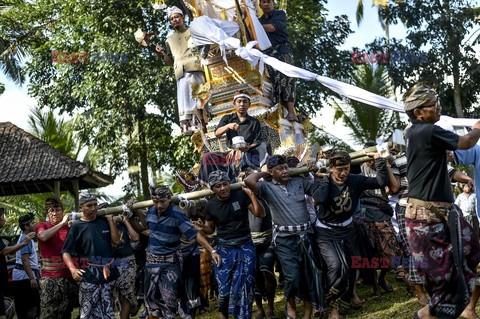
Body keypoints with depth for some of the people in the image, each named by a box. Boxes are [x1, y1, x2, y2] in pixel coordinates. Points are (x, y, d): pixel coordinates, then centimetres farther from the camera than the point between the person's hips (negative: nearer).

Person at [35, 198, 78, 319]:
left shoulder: (68, 227, 11)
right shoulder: (41, 226, 3)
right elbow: (44, 236, -21)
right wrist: (62, 223, -18)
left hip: (69, 276, 4)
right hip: (50, 278, -4)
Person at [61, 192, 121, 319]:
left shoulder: (104, 221, 10)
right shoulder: (77, 226, -1)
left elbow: (116, 241, 4)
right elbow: (66, 252, -6)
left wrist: (110, 219, 1)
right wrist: (73, 269, -23)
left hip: (107, 275, 4)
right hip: (88, 278, -4)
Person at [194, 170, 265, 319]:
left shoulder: (240, 195, -8)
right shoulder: (211, 205, -3)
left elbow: (260, 214, -9)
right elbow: (211, 228, 12)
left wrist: (252, 195, -21)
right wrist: (203, 228, -11)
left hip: (245, 246, 0)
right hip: (224, 249, 1)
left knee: (246, 284, 1)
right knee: (224, 286, -1)